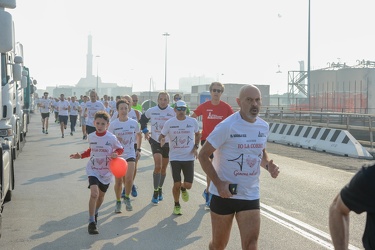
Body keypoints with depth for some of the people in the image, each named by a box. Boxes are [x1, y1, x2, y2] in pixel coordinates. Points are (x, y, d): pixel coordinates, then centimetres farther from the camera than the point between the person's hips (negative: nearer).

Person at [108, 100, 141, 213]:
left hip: (130, 154, 0)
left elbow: (139, 135, 16)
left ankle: (127, 198, 9)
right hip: (117, 155, 0)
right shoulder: (113, 124, -6)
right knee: (118, 181, 4)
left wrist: (138, 149, 12)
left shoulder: (134, 123, -1)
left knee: (129, 178, -17)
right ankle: (118, 202, 25)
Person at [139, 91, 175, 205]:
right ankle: (155, 191, -6)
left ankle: (160, 189, 33)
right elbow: (143, 119, 17)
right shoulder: (151, 111, -1)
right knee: (158, 166, -16)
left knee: (163, 168, 12)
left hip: (168, 143, 1)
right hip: (155, 141, -1)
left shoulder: (173, 112, -5)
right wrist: (145, 130, 7)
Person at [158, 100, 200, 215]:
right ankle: (177, 205, 24)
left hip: (189, 157, 1)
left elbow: (197, 134, 15)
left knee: (188, 185, -3)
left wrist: (196, 147, 1)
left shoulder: (193, 122, -1)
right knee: (176, 184, -1)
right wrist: (161, 140, -19)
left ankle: (183, 189, 36)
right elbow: (161, 136, 5)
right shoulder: (169, 123, -4)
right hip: (175, 157, -1)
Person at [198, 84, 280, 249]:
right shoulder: (227, 126, -16)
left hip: (250, 195, 4)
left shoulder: (264, 127, 2)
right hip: (224, 193, -4)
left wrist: (268, 165, -4)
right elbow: (203, 155, -12)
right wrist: (218, 183, -20)